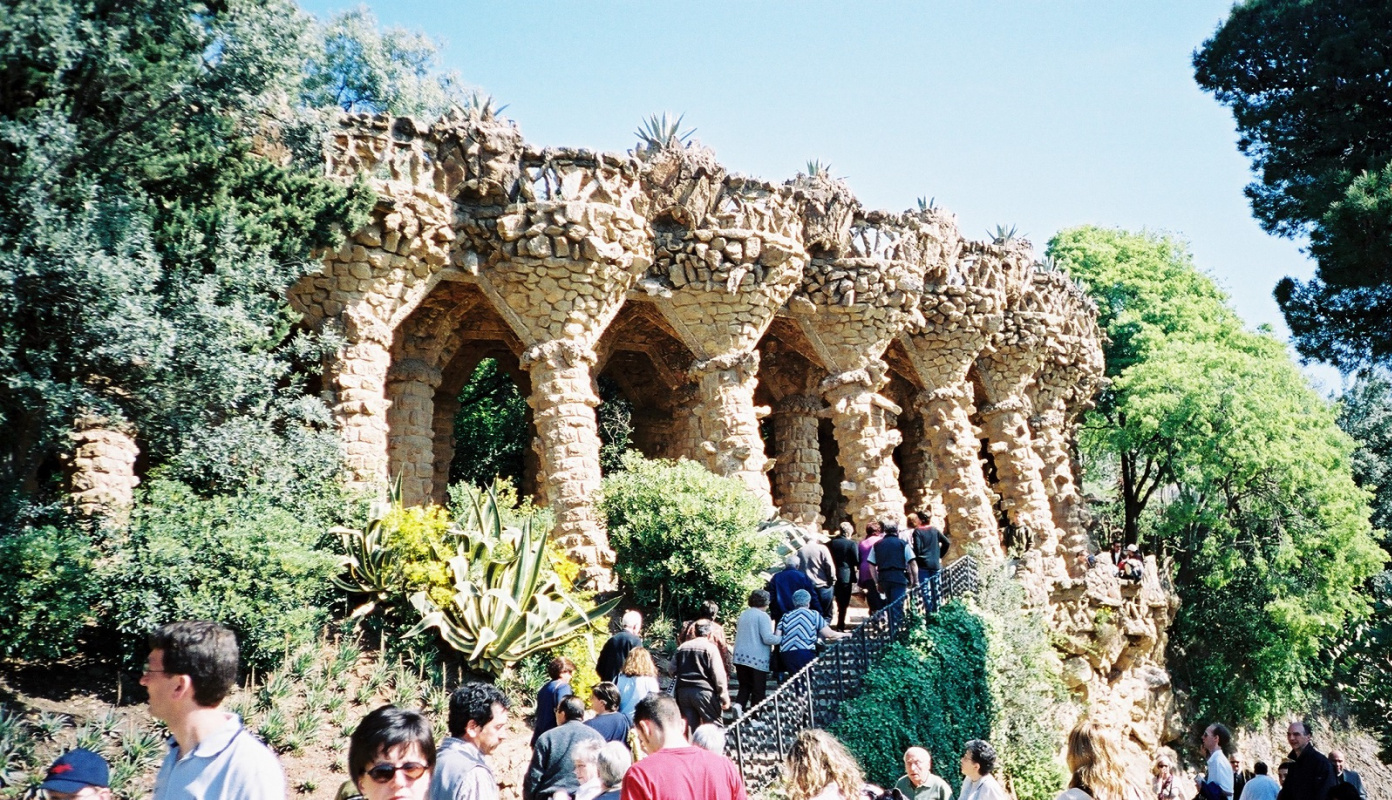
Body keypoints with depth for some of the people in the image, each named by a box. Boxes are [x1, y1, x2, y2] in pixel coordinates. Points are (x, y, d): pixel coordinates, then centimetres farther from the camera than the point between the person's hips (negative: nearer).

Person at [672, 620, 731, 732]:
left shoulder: (682, 647, 14)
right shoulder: (710, 647, -3)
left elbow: (673, 670, 13)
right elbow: (718, 674, -9)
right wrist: (724, 696, -7)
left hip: (683, 692, 6)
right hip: (703, 691, -6)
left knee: (689, 726, 11)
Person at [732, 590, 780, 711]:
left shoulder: (743, 615, 13)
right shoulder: (763, 616, -9)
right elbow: (767, 638, -17)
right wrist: (780, 638, 0)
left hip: (740, 656, 6)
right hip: (757, 659, -6)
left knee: (745, 686, 16)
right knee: (758, 690, 5)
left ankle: (738, 705, -8)